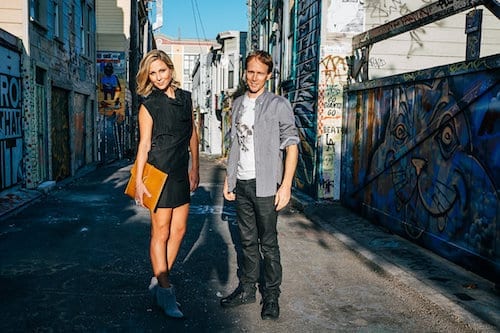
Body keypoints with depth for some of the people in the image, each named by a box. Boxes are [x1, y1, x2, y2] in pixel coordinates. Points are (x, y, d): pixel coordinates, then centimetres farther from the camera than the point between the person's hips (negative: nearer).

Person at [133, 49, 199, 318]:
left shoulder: (185, 97, 9)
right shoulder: (149, 104, -7)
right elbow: (144, 145, -9)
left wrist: (195, 168, 15)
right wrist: (138, 181, -14)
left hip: (181, 173, 6)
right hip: (159, 172, -6)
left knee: (179, 230, 9)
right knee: (161, 232, 0)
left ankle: (158, 281, 24)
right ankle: (165, 291, 11)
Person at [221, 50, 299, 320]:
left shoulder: (278, 105, -5)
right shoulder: (238, 104, 13)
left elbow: (291, 146, -8)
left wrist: (286, 186, -14)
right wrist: (228, 178, 14)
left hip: (264, 184, -5)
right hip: (241, 184, 5)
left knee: (268, 243, 3)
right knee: (247, 240, 14)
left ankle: (271, 296, 16)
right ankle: (247, 289, 27)